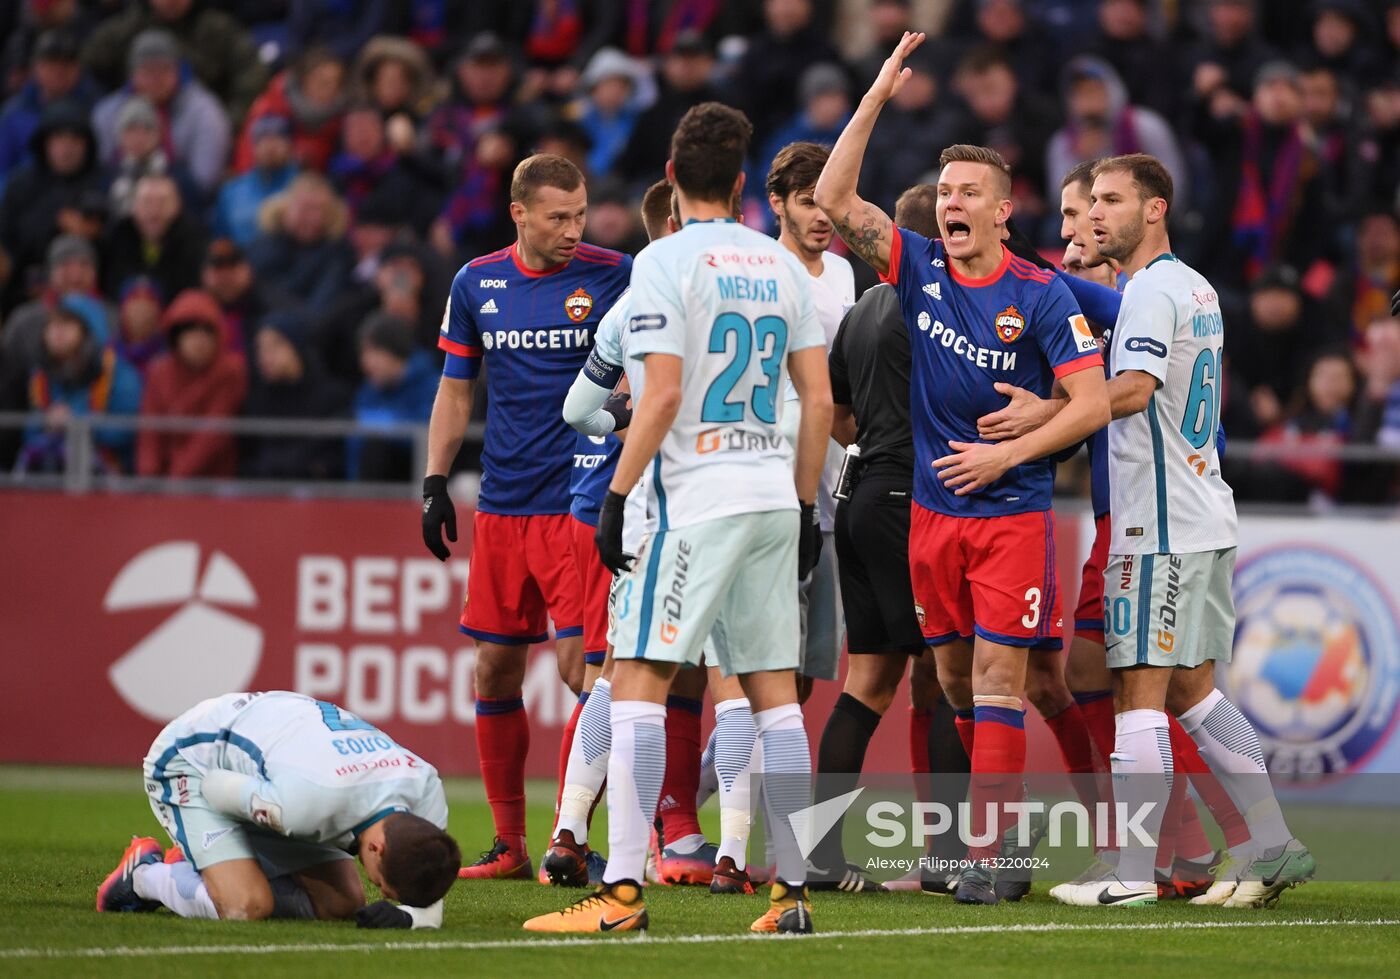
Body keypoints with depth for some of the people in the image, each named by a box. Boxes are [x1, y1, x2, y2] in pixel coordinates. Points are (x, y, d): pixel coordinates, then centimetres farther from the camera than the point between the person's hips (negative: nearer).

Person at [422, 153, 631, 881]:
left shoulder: (612, 276, -2)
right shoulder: (476, 284, 7)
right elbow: (456, 391, 15)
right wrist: (435, 481, 7)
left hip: (580, 503, -4)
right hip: (501, 505, 4)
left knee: (581, 666, -12)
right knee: (495, 670, 6)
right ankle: (509, 843, 15)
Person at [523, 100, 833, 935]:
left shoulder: (666, 262, -7)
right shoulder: (782, 265, 11)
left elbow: (662, 396, -14)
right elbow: (820, 402, 11)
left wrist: (617, 496, -8)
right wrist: (806, 505, 19)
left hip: (695, 498, -6)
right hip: (773, 493, 6)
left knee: (638, 683, -6)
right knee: (775, 694, 8)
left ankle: (624, 890, -13)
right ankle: (794, 890, 6)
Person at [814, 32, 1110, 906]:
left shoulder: (1041, 295, -7)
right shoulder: (921, 269, 4)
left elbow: (1093, 404, -9)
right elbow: (835, 203, -4)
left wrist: (1006, 453, -13)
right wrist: (875, 100, -9)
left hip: (1013, 512, -4)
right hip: (933, 507, 4)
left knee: (997, 681, -9)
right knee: (954, 683, 9)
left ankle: (988, 852, -11)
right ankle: (972, 827, 19)